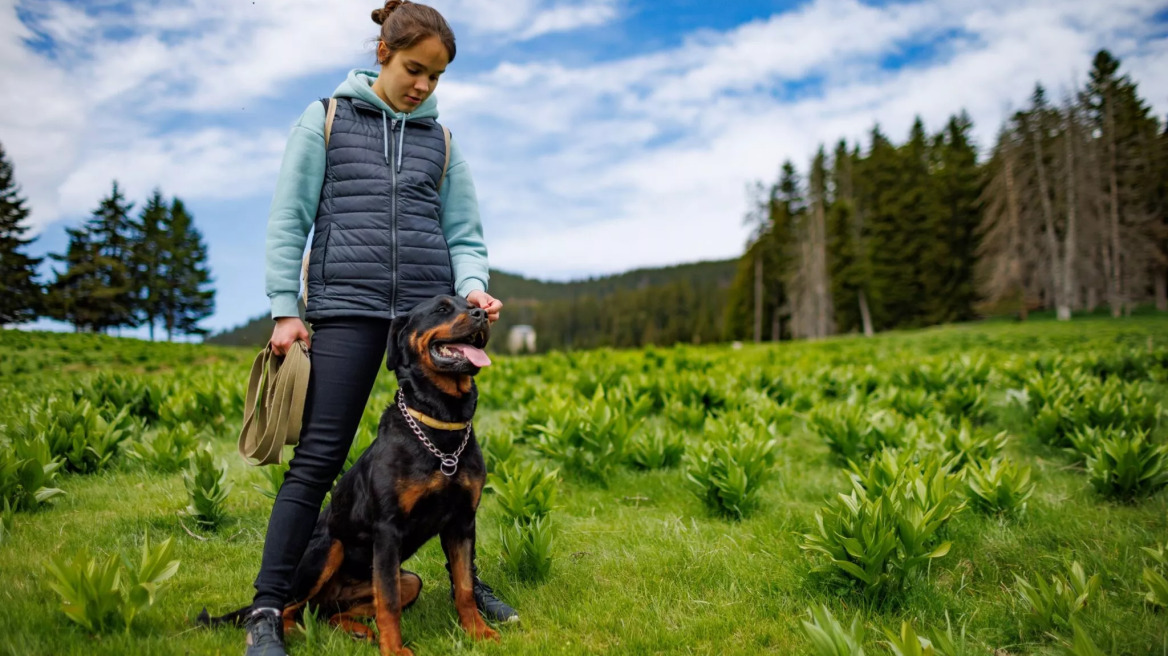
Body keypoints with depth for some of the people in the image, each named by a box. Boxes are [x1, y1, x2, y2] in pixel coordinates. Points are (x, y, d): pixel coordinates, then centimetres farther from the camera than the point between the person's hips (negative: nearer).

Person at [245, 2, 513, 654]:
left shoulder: (439, 139, 16)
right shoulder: (325, 119, 8)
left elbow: (464, 233, 13)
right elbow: (288, 220, 5)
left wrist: (472, 285, -7)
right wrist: (285, 311, -2)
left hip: (430, 308, 3)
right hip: (348, 307, -3)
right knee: (319, 457, -6)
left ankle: (466, 580, 24)